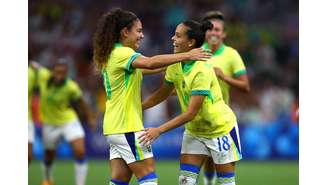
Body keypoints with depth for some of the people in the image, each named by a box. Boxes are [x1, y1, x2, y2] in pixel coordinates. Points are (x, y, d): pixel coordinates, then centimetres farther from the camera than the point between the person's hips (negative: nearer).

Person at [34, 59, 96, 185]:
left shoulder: (71, 88, -24)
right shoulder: (43, 76, -22)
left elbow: (81, 104, -5)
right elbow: (34, 65, -1)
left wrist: (90, 119, 5)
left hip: (69, 120, -2)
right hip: (50, 123, 2)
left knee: (80, 152, -18)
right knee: (49, 155, 17)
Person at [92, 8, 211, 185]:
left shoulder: (111, 54, 16)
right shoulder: (122, 53, -14)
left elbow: (143, 69, 22)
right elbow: (149, 63, -31)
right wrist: (186, 56, -30)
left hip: (114, 127, 9)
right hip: (127, 127, -9)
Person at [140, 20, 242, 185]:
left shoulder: (202, 71, -29)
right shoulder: (175, 65, -7)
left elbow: (191, 113, -30)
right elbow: (163, 93, 10)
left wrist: (159, 130, -32)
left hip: (221, 128, -7)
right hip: (194, 130, 7)